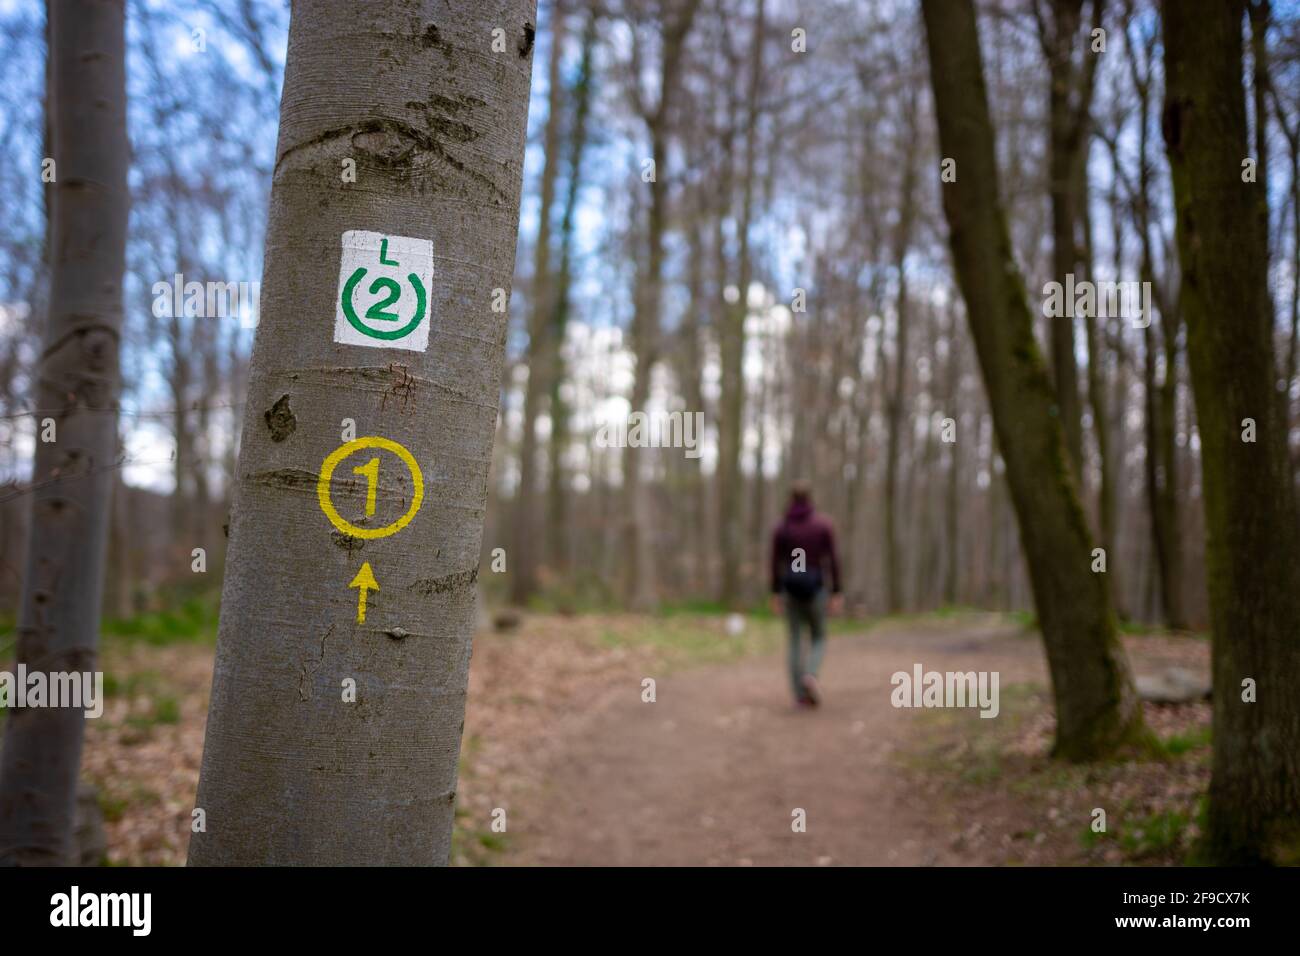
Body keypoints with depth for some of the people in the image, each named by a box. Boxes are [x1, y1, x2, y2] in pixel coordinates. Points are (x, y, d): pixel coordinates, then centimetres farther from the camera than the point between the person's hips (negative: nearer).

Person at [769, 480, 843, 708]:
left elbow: (775, 563, 0)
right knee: (818, 639, 13)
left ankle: (801, 695, 4)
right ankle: (810, 676, -16)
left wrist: (775, 595, 8)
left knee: (795, 642, 10)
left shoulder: (781, 527, 0)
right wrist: (837, 594, -2)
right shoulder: (824, 524, -4)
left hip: (790, 588, 1)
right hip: (814, 588, -1)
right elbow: (833, 560, -6)